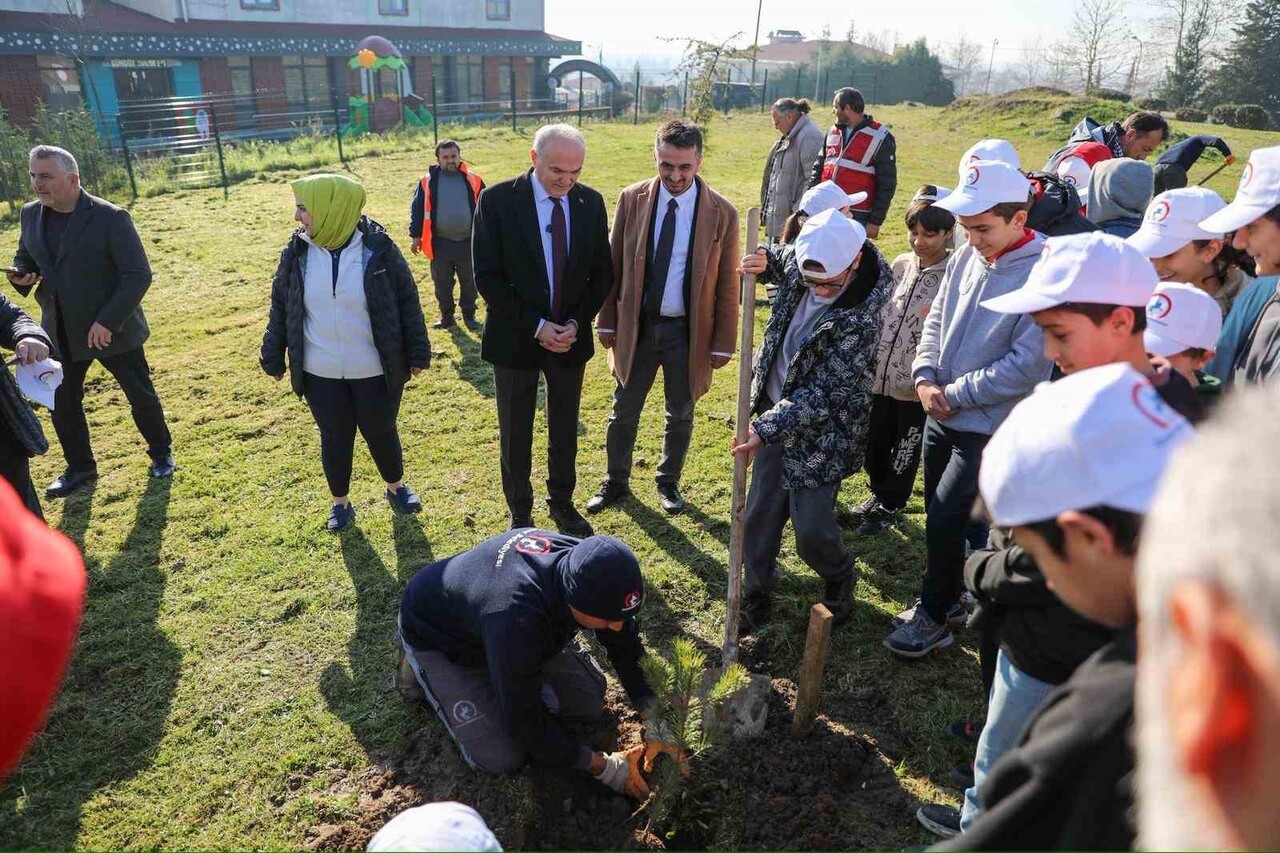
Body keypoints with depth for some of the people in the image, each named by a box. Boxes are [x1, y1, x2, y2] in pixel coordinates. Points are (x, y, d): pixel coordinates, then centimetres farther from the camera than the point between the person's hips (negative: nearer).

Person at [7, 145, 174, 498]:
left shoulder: (110, 217, -17)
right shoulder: (31, 214, 3)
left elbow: (138, 274, -19)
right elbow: (24, 256, 18)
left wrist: (108, 321, -23)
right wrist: (21, 275, -7)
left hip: (111, 329, -5)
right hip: (59, 330, 6)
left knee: (141, 395, 8)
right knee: (61, 402, 11)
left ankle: (161, 452, 31)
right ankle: (80, 467, 30)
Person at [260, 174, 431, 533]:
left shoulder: (377, 247, -12)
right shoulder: (297, 253, -4)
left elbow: (407, 300, -6)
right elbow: (279, 307, 5)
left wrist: (417, 353, -5)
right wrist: (273, 358, 7)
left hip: (375, 370, -2)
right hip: (320, 373, 2)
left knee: (381, 432, 14)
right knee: (334, 438, 13)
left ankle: (397, 487, 39)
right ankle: (341, 502, 34)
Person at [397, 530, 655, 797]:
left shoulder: (587, 566, -28)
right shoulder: (516, 620, -46)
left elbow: (625, 642, -9)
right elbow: (525, 722, -32)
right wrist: (605, 768, -24)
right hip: (437, 639, -5)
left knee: (590, 700, -2)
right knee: (502, 759, -10)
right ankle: (418, 666, 8)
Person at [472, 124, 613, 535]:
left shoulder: (591, 202, -3)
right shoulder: (497, 200, -13)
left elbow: (602, 272, 3)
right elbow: (487, 277, -13)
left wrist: (576, 324, -10)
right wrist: (537, 326, -18)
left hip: (571, 337, 3)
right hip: (515, 339, -2)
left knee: (565, 430, 16)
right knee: (515, 435, 10)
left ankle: (562, 503, 37)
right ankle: (520, 513, 30)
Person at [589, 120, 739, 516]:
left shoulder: (722, 213, -10)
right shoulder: (632, 199, -5)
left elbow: (728, 284, -5)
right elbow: (614, 265, 3)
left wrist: (723, 343, -4)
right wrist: (607, 320, 2)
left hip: (688, 331, -1)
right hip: (636, 326, 1)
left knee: (680, 415, 15)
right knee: (623, 413, 12)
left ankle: (668, 482, 37)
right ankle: (616, 482, 33)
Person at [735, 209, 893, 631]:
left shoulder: (861, 319, -27)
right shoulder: (803, 263, -8)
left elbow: (822, 394, -25)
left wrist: (767, 428, -26)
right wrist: (765, 261, -3)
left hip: (822, 431, -6)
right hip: (777, 412, 6)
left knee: (811, 531, -1)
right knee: (760, 515, 11)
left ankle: (839, 577, 34)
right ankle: (756, 596, 31)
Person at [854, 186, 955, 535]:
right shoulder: (900, 265, 3)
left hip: (916, 387, -5)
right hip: (881, 377, 5)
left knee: (905, 453, 14)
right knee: (874, 444, 19)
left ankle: (890, 504, 35)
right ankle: (877, 493, 43)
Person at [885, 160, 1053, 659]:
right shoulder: (966, 258, 1)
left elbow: (1028, 364, -22)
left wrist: (954, 394, -16)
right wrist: (924, 377, -6)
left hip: (990, 428, -7)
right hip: (942, 417, 7)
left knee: (944, 521, -4)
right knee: (940, 515, 17)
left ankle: (934, 616, 20)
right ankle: (947, 598, 39)